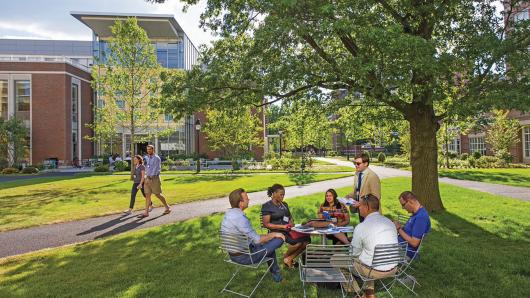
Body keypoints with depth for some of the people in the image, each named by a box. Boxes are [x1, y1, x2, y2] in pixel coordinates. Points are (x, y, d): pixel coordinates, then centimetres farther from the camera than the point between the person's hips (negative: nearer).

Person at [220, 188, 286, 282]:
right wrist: (273, 234, -5)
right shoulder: (239, 218, -28)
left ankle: (276, 274, 38)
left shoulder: (228, 213, 2)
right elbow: (257, 239, -22)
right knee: (278, 239, -4)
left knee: (268, 242, 25)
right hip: (244, 256, -10)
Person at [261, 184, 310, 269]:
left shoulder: (284, 204, 20)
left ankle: (289, 258, -5)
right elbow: (266, 224, -10)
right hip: (277, 231, -7)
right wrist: (283, 226, -16)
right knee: (297, 241, -28)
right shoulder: (266, 206, -3)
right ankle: (285, 257, -1)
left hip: (288, 230, 7)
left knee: (307, 239, -17)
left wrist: (291, 223, 2)